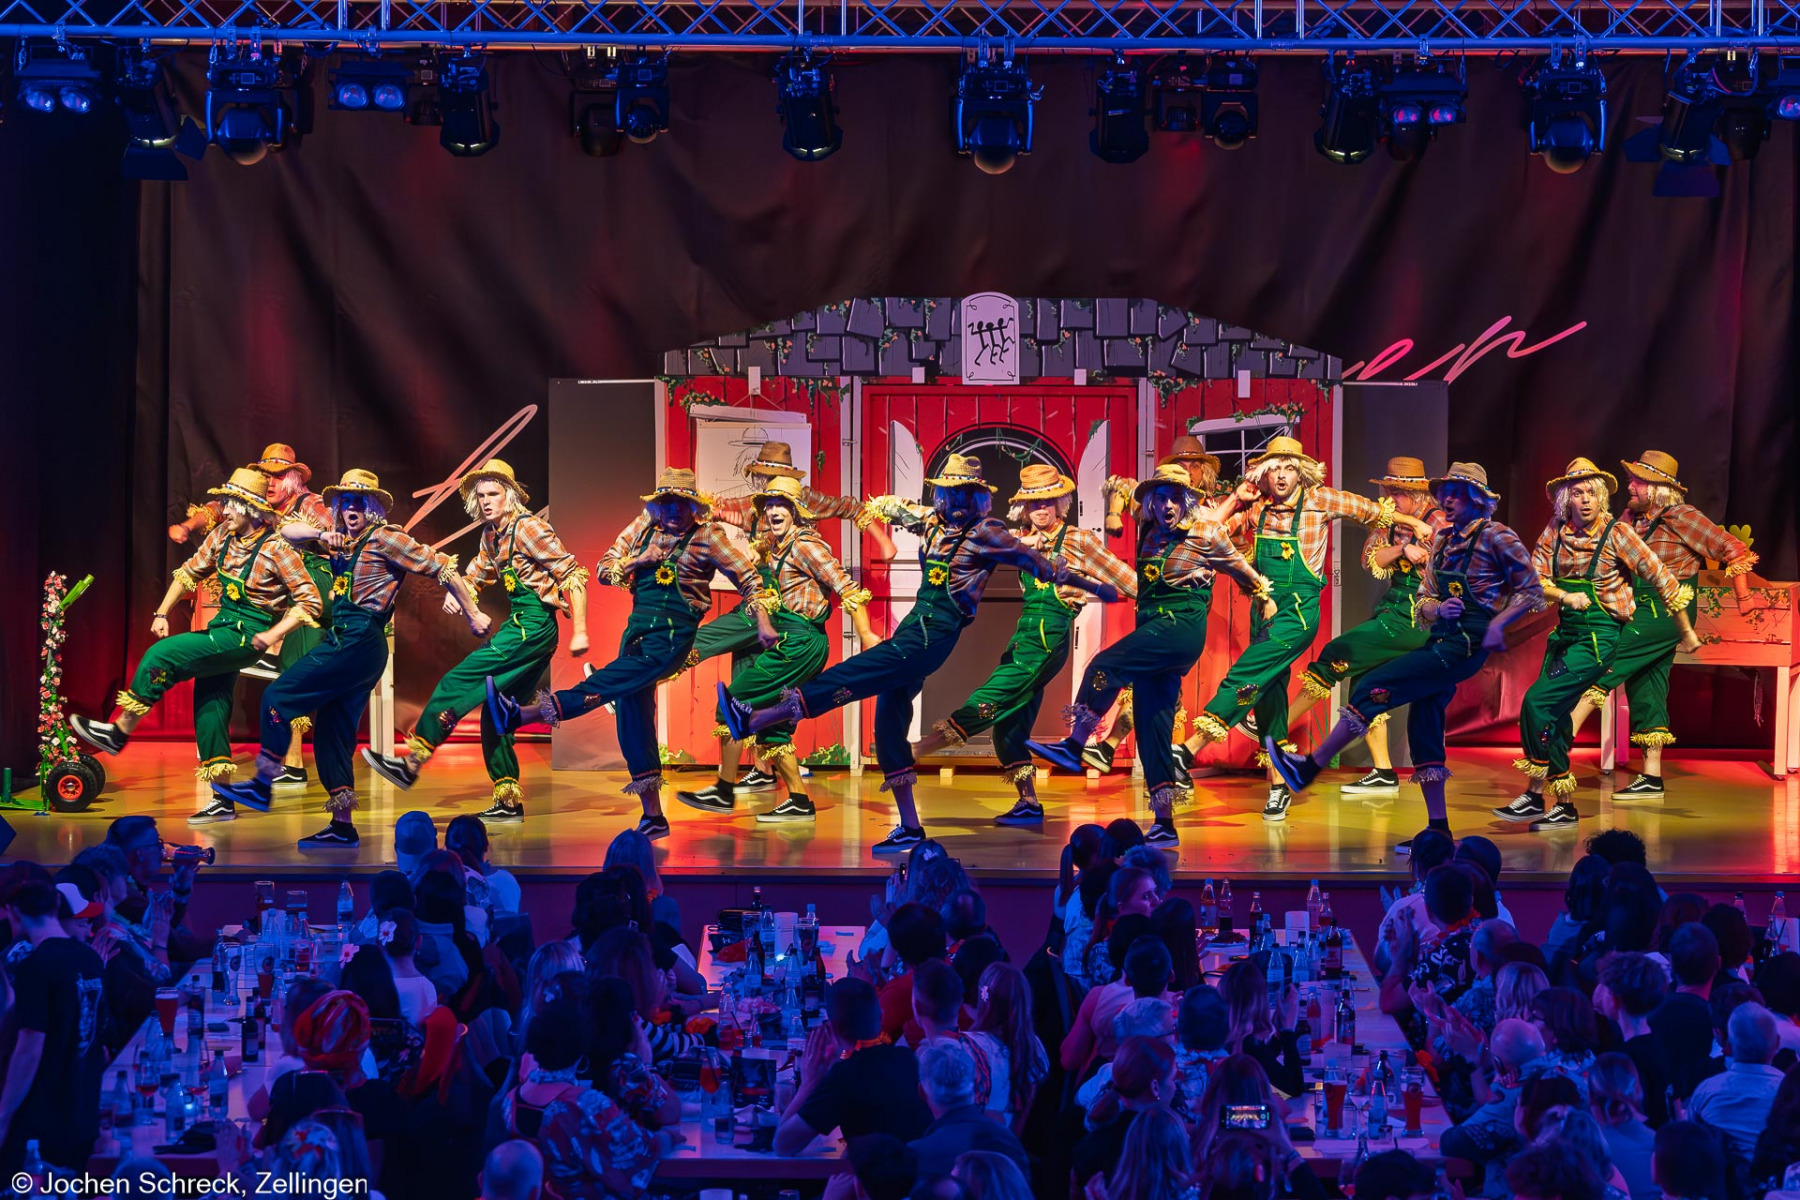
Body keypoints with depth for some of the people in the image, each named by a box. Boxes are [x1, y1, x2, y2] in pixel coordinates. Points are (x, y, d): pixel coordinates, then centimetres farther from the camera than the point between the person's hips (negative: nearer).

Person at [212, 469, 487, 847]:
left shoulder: (384, 539, -5)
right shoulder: (342, 543, 18)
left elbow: (442, 567, -7)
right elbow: (287, 532, 22)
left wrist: (473, 615, -4)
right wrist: (320, 534, 0)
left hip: (359, 641, -9)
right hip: (345, 641, 9)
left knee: (278, 696, -7)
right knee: (332, 733, 7)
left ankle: (262, 785, 2)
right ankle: (343, 827, 8)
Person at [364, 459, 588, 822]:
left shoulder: (528, 527, -12)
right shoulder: (491, 534, 14)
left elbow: (573, 574, -14)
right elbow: (474, 576, 23)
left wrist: (580, 632, -17)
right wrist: (455, 593, -1)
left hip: (532, 626, -9)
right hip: (520, 625, 9)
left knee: (457, 682, -11)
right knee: (496, 713, 8)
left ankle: (411, 764, -6)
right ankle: (508, 802, 12)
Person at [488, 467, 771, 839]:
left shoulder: (707, 535, -2)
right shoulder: (643, 527, 10)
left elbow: (747, 577, 1)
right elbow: (603, 570, 10)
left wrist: (763, 622, -7)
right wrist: (639, 561, -8)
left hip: (672, 636, -6)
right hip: (638, 627, 6)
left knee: (606, 684, -24)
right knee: (632, 716, 1)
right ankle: (652, 817, 5)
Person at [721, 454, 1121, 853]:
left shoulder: (986, 534, -2)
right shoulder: (932, 521, 16)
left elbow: (1041, 565, 5)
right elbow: (885, 505, 32)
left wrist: (1095, 587, 10)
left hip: (933, 636, -8)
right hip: (915, 629, 8)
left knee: (847, 678, -18)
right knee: (889, 720, 4)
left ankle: (753, 721, -24)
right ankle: (909, 828, 7)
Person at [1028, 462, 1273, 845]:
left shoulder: (1207, 534, -3)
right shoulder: (1149, 532, 11)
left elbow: (1243, 571, 13)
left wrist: (1265, 600, 25)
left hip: (1182, 627, -7)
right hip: (1152, 628, 7)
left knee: (1105, 665, -26)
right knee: (1152, 726, 3)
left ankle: (1074, 745, -24)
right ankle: (1164, 824, 6)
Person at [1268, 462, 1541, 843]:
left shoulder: (1495, 536, -6)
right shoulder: (1442, 542, 15)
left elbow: (1531, 590, -5)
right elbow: (1422, 604, 15)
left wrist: (1498, 623, -18)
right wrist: (1439, 609, -8)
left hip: (1467, 644, -8)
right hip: (1440, 641, 8)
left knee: (1373, 686, -14)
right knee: (1422, 726, 6)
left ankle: (1309, 768, -9)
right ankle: (1438, 829, 11)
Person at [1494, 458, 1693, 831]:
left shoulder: (1616, 533, -11)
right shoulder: (1556, 530, 3)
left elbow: (1661, 579, -6)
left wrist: (1687, 633, 0)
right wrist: (1565, 596, -17)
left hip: (1599, 636, -6)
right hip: (1565, 631, 6)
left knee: (1537, 701, -17)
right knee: (1553, 716, 3)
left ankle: (1534, 796, -8)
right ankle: (1564, 807, 14)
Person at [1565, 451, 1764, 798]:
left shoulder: (1681, 517, -12)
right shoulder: (1633, 517, 8)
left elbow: (1732, 549, -9)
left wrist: (1744, 598, -6)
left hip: (1667, 611, -8)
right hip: (1643, 611, 8)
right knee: (1645, 686, 8)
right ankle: (1651, 779, 12)